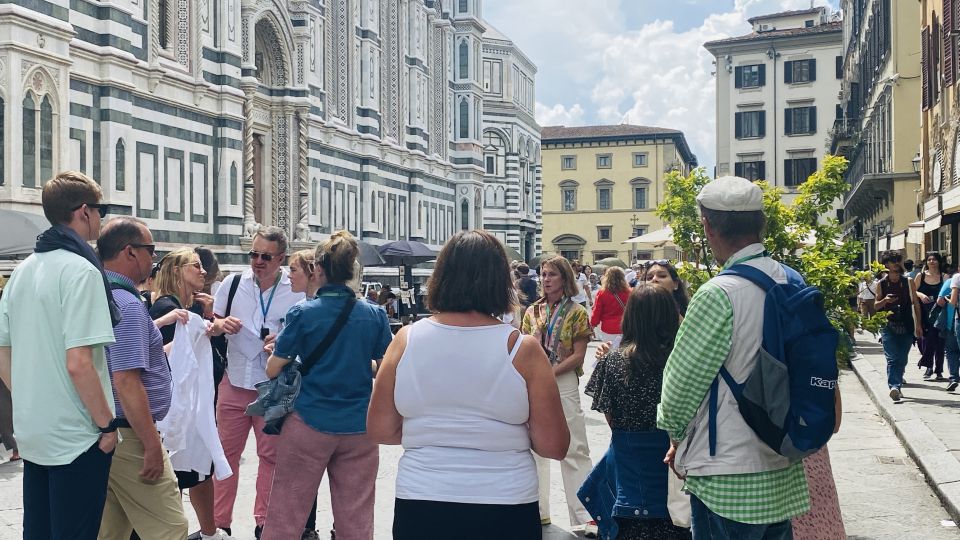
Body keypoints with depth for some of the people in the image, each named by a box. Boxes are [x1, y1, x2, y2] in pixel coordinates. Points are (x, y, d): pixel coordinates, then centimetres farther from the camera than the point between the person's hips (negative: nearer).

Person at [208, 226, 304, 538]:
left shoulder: (298, 291, -5)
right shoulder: (232, 283, 3)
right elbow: (212, 326, 12)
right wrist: (221, 324, -12)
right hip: (234, 382, 2)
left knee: (270, 455, 6)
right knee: (226, 452, 7)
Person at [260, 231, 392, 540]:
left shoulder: (303, 313, -9)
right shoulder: (375, 315, -2)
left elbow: (273, 370, -5)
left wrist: (276, 350, 16)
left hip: (309, 424, -2)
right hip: (359, 428, 2)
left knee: (286, 514, 8)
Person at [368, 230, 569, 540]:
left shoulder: (406, 340, -5)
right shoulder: (522, 349, -10)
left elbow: (380, 430, 2)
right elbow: (553, 446, -8)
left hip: (419, 507, 2)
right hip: (504, 512, -1)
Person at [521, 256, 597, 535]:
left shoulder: (576, 312, -3)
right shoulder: (533, 311, 8)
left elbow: (578, 355, -7)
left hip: (564, 383, -4)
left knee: (574, 450, -3)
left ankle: (586, 514, 0)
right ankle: (538, 509, 22)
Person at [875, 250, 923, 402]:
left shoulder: (908, 282, 6)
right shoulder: (881, 284, 5)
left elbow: (915, 303, 9)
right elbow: (876, 306, 12)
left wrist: (918, 324, 4)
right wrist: (885, 300, -10)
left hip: (906, 326, 1)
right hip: (888, 326, -1)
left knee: (902, 359, 5)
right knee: (892, 358, -13)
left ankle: (897, 385, 18)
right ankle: (894, 387, -23)